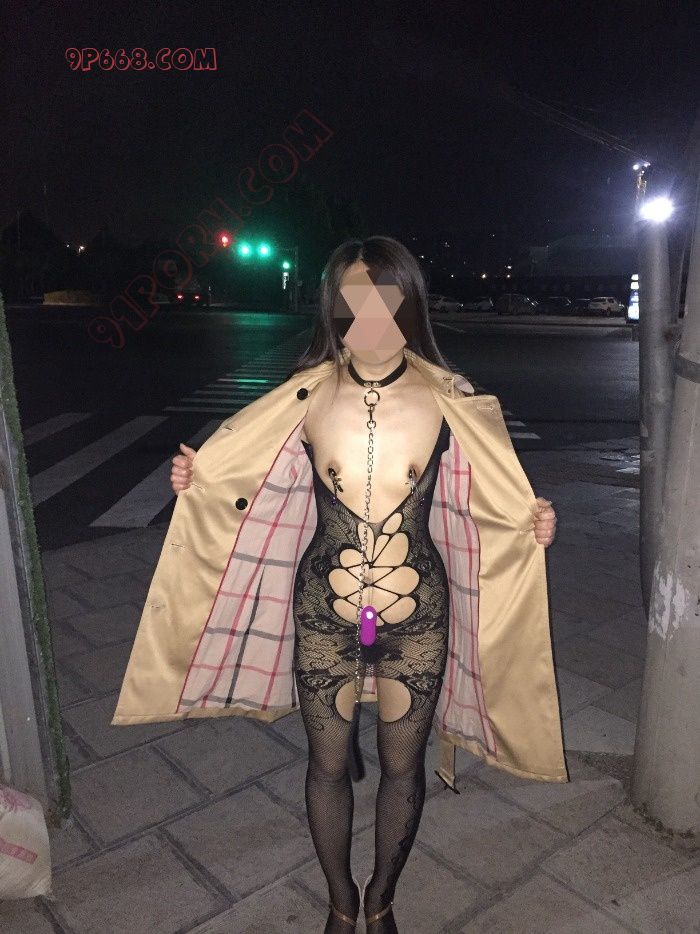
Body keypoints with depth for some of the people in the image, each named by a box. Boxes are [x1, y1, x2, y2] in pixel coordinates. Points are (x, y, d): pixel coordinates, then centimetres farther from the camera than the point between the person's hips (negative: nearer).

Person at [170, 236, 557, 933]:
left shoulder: (445, 401, -9)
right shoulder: (307, 399, -9)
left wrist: (534, 523, -14)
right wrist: (196, 480, -10)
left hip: (418, 617, 0)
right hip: (325, 616, 0)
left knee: (402, 766, 18)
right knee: (328, 766, 17)